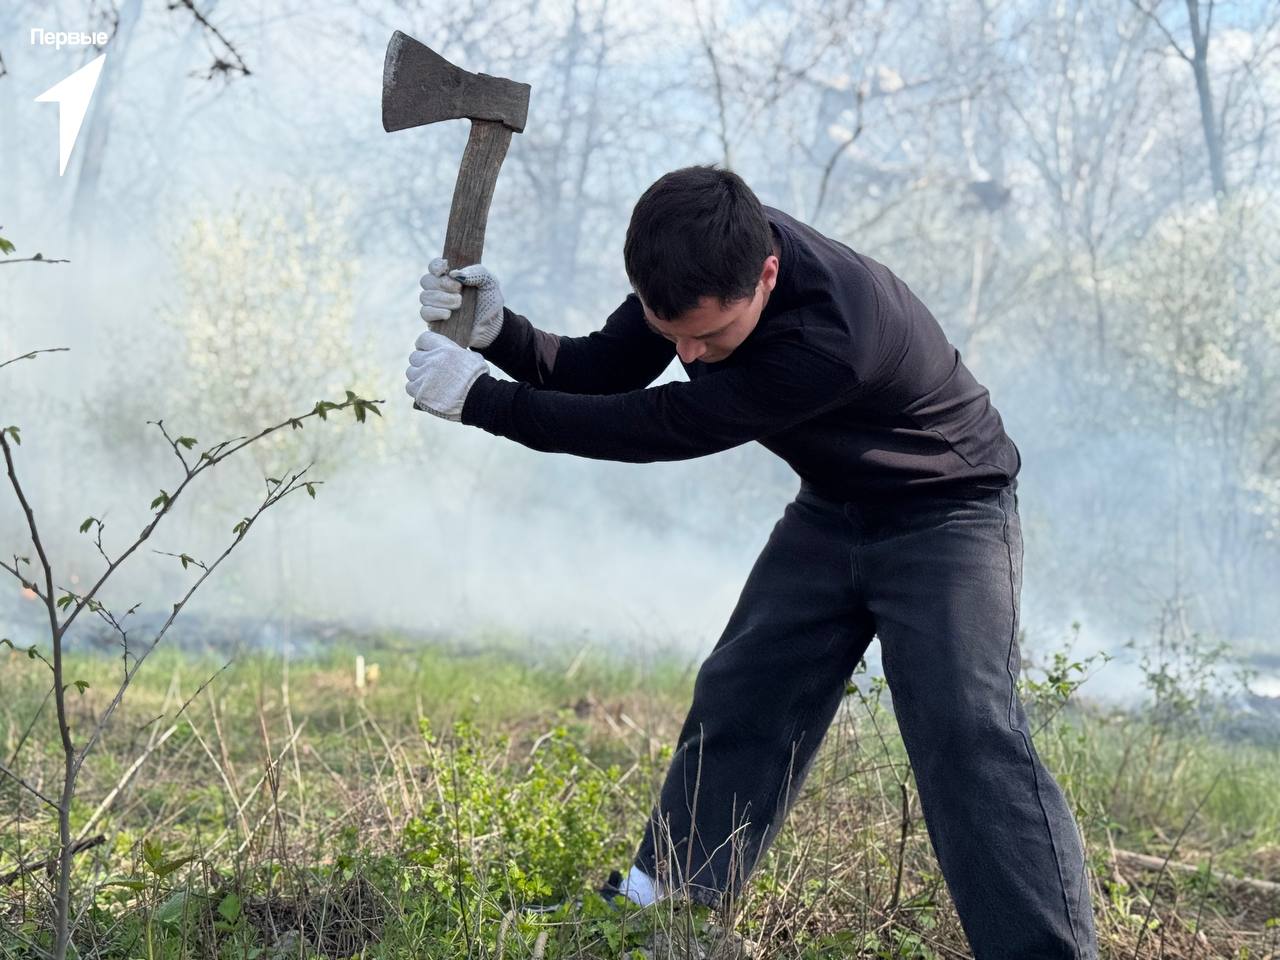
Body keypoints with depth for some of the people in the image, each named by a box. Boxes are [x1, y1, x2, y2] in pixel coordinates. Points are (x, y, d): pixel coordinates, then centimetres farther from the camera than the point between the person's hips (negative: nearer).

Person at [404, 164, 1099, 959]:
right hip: (832, 512, 8)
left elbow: (662, 426, -35)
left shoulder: (832, 335, -41)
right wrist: (499, 333, -27)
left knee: (968, 735, -19)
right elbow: (599, 374, -7)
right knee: (736, 703, 8)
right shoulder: (702, 268, -17)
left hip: (947, 513, -7)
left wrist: (483, 400, -31)